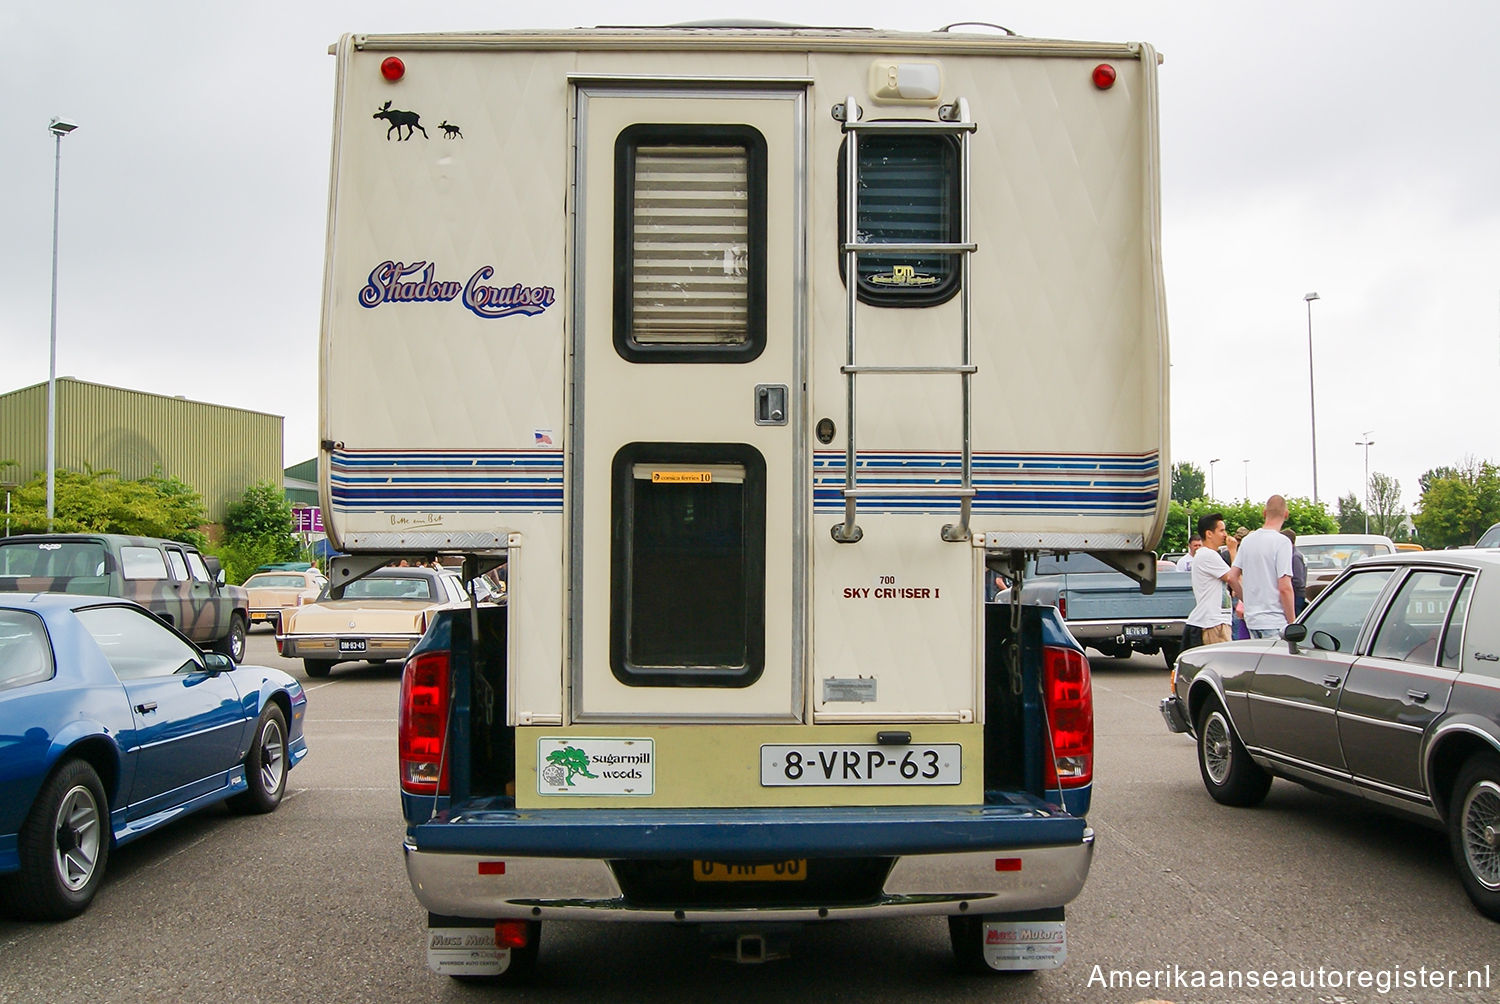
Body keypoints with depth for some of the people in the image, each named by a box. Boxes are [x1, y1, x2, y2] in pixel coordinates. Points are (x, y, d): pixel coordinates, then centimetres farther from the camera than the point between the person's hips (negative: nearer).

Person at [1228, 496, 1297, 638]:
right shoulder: (1282, 542, -12)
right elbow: (1285, 588, -16)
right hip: (1275, 621, -7)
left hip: (1251, 620, 7)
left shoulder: (1247, 540, 8)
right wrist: (1292, 623, -9)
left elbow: (1232, 577, 10)